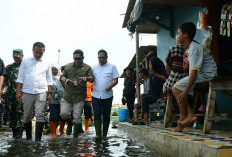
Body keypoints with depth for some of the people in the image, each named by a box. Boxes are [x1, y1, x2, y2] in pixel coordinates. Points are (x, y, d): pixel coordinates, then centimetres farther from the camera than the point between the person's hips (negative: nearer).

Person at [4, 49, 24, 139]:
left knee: (20, 112, -10)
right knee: (11, 112, 7)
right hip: (10, 94, 5)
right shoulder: (9, 67, 18)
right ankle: (14, 131, 16)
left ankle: (19, 132, -10)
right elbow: (4, 80, 19)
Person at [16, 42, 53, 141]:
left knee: (40, 115, -8)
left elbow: (49, 80, 13)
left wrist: (50, 93, 5)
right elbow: (20, 78, 6)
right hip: (27, 93, 1)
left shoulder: (46, 64, 10)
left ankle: (38, 139, -2)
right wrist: (18, 92, -1)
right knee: (27, 116, 6)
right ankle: (28, 138, 19)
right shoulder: (25, 62, 7)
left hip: (41, 93, 0)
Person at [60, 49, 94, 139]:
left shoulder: (87, 67, 4)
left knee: (77, 117, -1)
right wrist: (65, 79, -12)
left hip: (79, 96, -2)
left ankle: (75, 136, 13)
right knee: (64, 114, -6)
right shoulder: (68, 66, 12)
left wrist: (86, 78, -29)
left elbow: (92, 79, -6)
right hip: (67, 95, 2)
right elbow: (62, 76, 12)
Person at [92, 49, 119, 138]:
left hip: (107, 95, -1)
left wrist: (110, 86, -18)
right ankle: (98, 134, -7)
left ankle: (104, 135, 17)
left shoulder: (112, 67, 6)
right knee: (97, 115, -7)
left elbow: (116, 80, 1)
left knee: (106, 115, 6)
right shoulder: (93, 68, 13)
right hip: (96, 95, 1)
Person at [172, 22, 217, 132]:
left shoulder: (195, 48, -17)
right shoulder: (191, 48, 14)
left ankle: (183, 117, -7)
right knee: (177, 89, 6)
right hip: (202, 75, 10)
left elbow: (194, 72, -23)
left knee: (177, 88, -14)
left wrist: (185, 92, -23)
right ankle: (190, 115, -3)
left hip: (206, 76, -10)